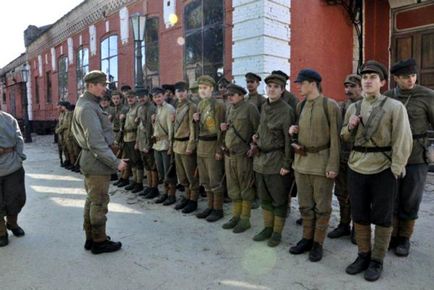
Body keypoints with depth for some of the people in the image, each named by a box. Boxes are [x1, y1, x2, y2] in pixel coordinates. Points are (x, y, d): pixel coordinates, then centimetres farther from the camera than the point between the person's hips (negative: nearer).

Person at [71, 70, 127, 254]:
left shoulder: (88, 104, 14)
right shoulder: (88, 108, -19)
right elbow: (96, 142, -25)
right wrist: (115, 162, -21)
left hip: (91, 161, 10)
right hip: (98, 162, -10)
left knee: (92, 200, 17)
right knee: (99, 202, 0)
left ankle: (91, 238, 29)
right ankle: (99, 242, 13)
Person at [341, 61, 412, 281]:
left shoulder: (395, 107, -5)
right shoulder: (352, 108, 8)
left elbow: (403, 141, -9)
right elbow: (345, 138, 17)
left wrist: (395, 169, -14)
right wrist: (349, 127, -4)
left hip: (383, 170, -4)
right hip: (356, 169, 4)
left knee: (382, 217, 8)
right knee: (359, 215, 12)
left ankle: (377, 261, 23)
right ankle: (363, 255, 29)